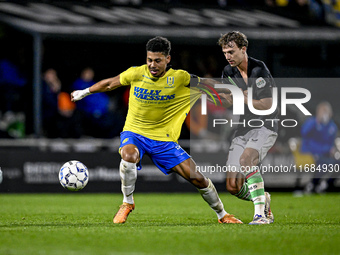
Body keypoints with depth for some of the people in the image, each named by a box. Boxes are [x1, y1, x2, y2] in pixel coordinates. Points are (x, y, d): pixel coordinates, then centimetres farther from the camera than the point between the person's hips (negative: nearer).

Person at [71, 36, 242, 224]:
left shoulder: (180, 78, -9)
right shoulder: (136, 74, -8)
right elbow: (110, 84, 9)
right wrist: (84, 92, 20)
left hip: (164, 140, 1)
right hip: (134, 133, -1)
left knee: (197, 178, -6)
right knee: (129, 156, -37)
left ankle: (221, 214, 20)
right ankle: (127, 203, -12)